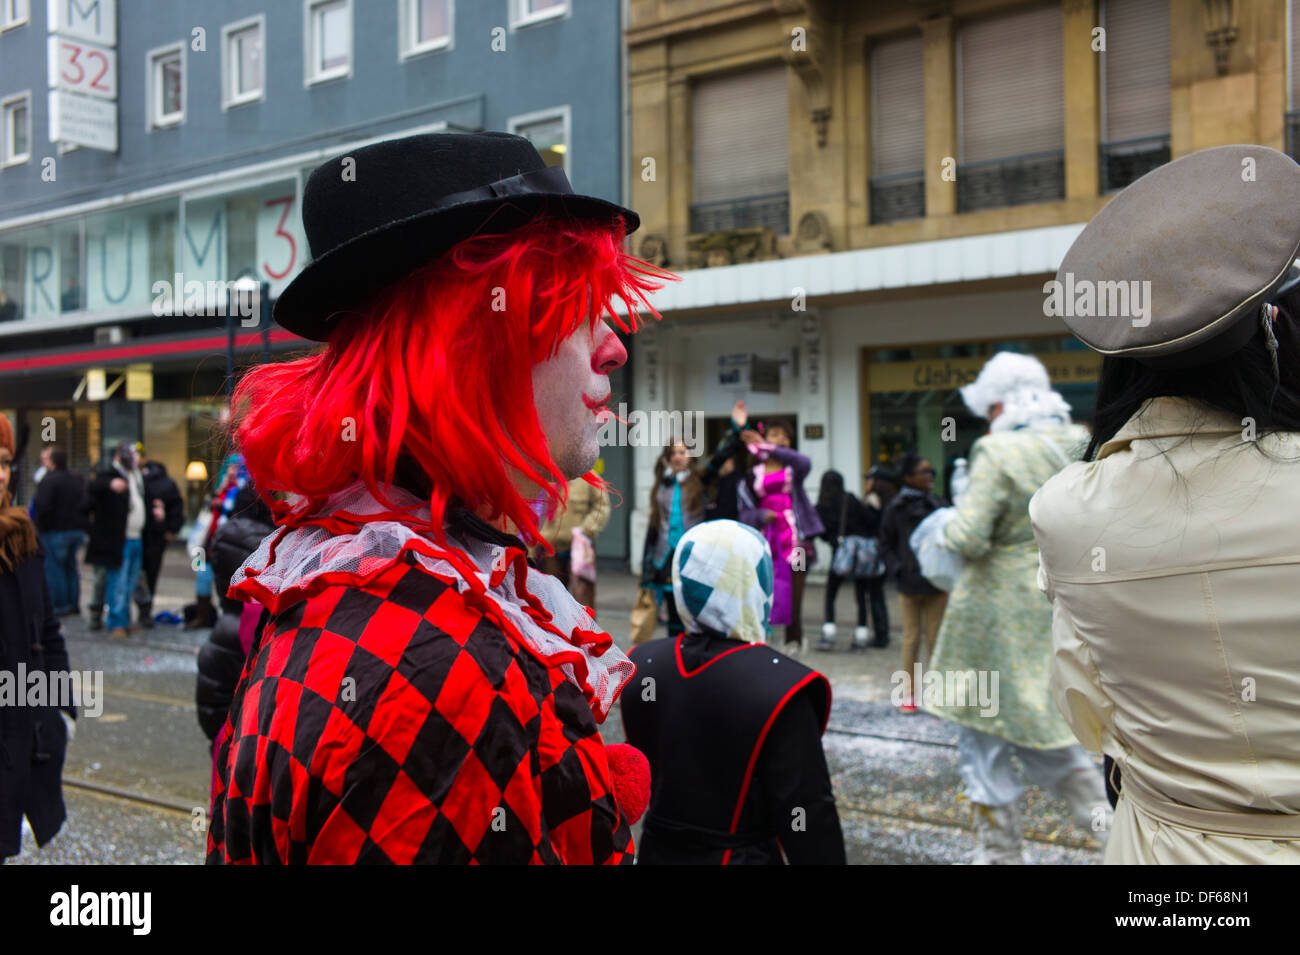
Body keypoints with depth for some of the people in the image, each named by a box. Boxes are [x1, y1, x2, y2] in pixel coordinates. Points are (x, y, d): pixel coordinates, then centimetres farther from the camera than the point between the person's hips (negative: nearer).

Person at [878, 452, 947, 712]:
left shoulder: (940, 504, 7)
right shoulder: (896, 508, 1)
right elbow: (886, 544, 7)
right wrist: (897, 570, -5)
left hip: (937, 583, 2)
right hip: (909, 583, -1)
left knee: (935, 637, 5)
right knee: (912, 637, 4)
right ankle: (909, 693, 14)